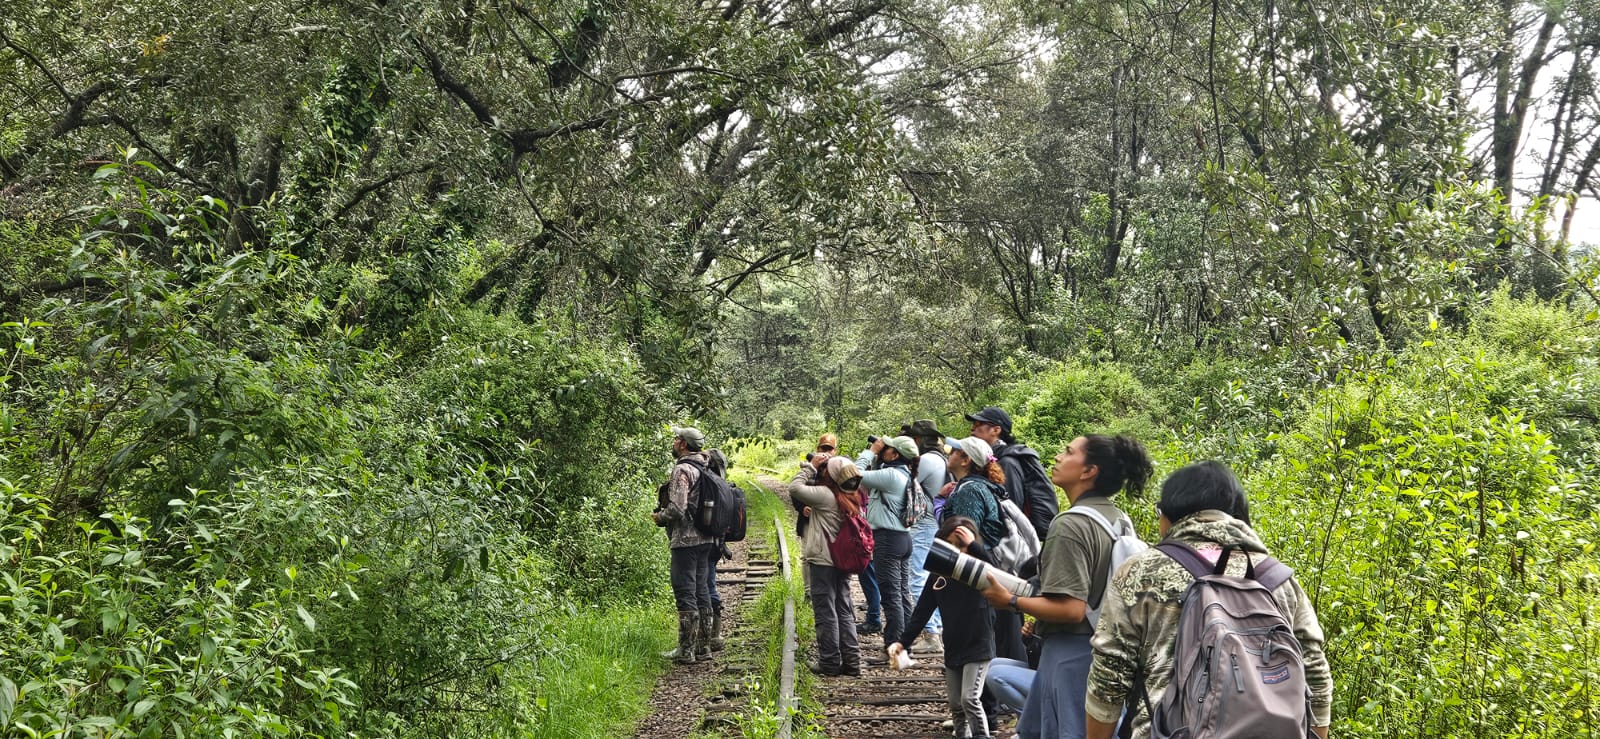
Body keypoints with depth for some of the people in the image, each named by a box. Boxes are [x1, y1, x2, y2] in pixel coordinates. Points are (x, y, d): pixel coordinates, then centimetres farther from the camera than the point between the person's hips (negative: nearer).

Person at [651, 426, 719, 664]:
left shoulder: (682, 470, -14)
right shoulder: (704, 468, 13)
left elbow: (677, 508, -22)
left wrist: (658, 516, -3)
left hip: (686, 540, -9)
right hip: (706, 539, 9)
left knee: (685, 593, -5)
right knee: (700, 590, 14)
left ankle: (686, 651, -3)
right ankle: (703, 646, 19)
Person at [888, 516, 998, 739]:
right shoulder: (939, 575, 4)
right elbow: (922, 610, 6)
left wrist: (973, 545, -34)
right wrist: (902, 641, 1)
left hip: (978, 647, -5)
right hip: (952, 649, 5)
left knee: (969, 698, -15)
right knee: (955, 704, 11)